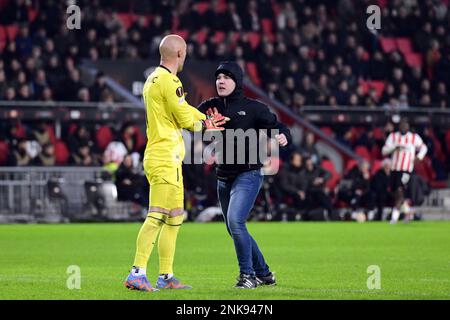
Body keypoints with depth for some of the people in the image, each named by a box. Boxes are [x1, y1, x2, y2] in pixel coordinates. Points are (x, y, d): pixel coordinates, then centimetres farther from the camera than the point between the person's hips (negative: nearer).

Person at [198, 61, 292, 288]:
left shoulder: (252, 108, -6)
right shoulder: (210, 106, 5)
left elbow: (278, 127, -5)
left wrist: (283, 137, -28)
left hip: (248, 174, -6)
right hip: (223, 176, 6)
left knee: (235, 220, -23)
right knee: (233, 229, 12)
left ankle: (248, 274, -11)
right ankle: (264, 273, 28)